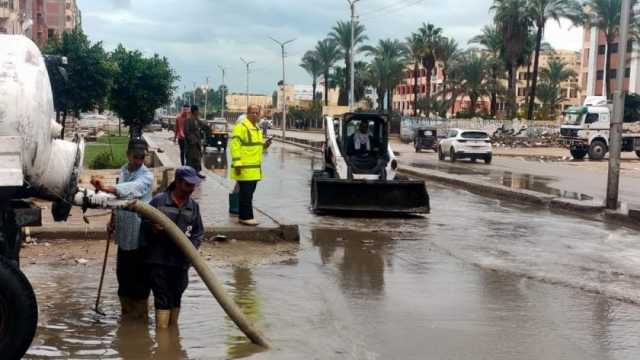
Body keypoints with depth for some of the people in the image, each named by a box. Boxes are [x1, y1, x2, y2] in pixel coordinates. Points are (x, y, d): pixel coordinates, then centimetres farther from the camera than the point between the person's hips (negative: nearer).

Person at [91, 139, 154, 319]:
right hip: (123, 234, 7)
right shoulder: (123, 171, 7)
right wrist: (113, 219, 9)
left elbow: (133, 188, -35)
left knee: (139, 278, 0)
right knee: (122, 274, 15)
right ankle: (126, 314, 31)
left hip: (139, 236, -7)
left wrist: (107, 188, -48)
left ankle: (140, 316, 14)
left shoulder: (146, 176, -14)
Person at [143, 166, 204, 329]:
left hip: (181, 262, 4)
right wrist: (153, 228, -19)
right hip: (159, 261, -4)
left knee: (176, 297, 14)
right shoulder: (158, 201, -4)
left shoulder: (193, 206, 9)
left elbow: (199, 232, 13)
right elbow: (145, 224, 2)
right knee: (162, 298, -3)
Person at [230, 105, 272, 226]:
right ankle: (246, 217, -2)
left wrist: (265, 145, 8)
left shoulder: (257, 129, 19)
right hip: (245, 168, -9)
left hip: (255, 169, 9)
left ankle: (243, 215, 20)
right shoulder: (241, 127, -11)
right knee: (246, 194, -6)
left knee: (248, 194, 13)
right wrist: (237, 163, -23)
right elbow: (235, 146, -17)